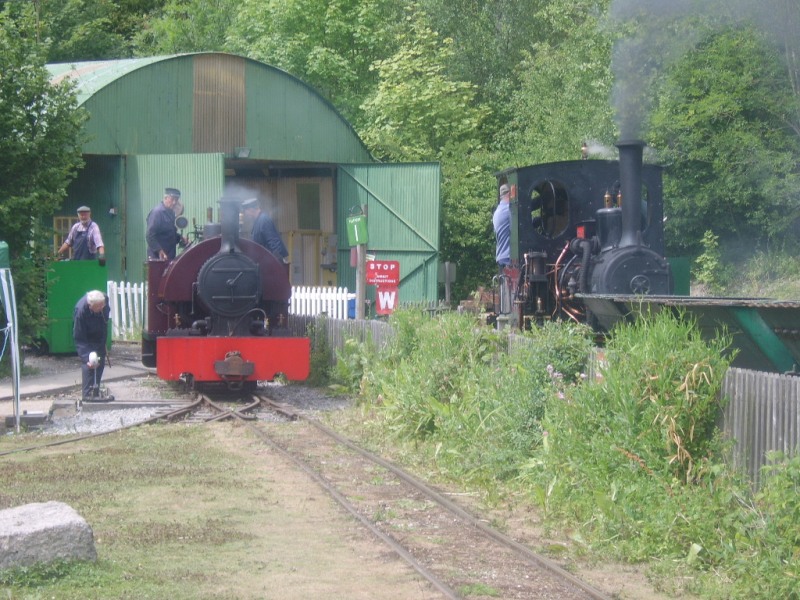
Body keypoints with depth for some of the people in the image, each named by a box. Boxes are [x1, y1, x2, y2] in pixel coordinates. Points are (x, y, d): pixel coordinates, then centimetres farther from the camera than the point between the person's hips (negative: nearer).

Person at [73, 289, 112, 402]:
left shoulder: (105, 300, -25)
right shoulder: (80, 310, -39)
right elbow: (79, 339, -34)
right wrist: (86, 357, -42)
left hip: (99, 337, 6)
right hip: (87, 339, -6)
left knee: (100, 363, 9)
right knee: (88, 364, -16)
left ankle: (95, 392, 19)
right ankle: (87, 394, -13)